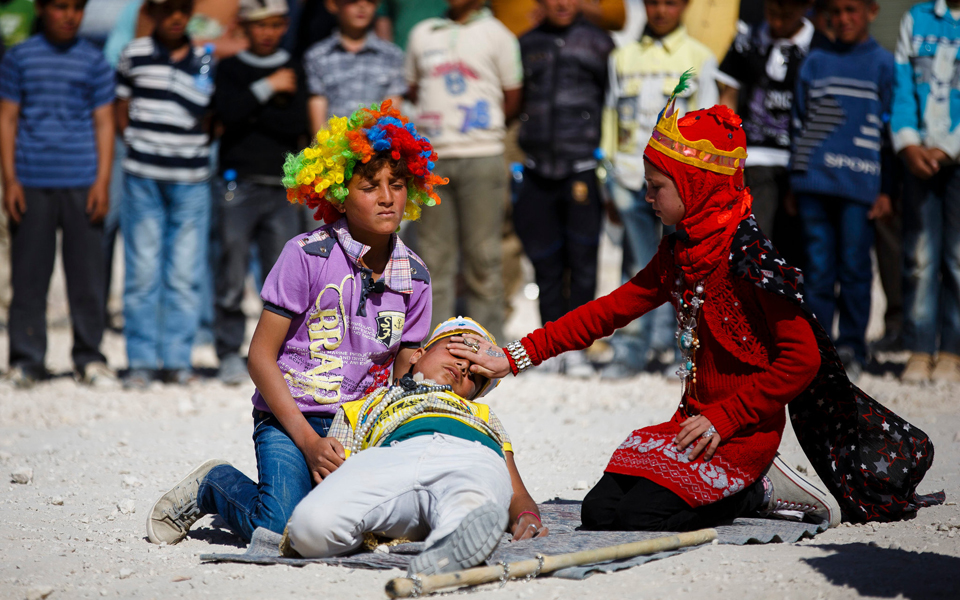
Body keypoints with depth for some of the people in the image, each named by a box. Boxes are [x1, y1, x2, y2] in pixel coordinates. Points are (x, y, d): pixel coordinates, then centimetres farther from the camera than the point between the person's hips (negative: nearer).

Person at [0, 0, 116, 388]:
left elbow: (104, 123, 8)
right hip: (32, 183, -1)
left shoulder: (93, 62, 8)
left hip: (81, 181, 1)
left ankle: (89, 358, 10)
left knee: (86, 272, 1)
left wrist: (103, 181, 0)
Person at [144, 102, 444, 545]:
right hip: (290, 416, -4)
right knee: (282, 529, -28)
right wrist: (309, 441, -16)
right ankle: (213, 485, 6)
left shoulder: (413, 276, 5)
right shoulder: (308, 256, -10)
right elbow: (260, 357, -9)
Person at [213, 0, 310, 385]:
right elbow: (227, 111, -9)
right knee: (233, 272, -5)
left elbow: (298, 124, -1)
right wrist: (268, 89, -8)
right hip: (238, 183, -1)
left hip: (281, 185, 1)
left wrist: (254, 114, -8)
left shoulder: (294, 72, 13)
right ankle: (230, 354, 2)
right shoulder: (230, 69, 10)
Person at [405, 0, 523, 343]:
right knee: (434, 252, 2)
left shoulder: (496, 35, 4)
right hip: (431, 157, 3)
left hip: (481, 157, -3)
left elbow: (512, 99, 7)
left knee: (483, 254, -2)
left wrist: (481, 129, 8)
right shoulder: (423, 34, 14)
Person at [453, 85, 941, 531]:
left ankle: (760, 490, -2)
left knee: (637, 516, -21)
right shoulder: (679, 254, 10)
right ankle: (749, 489, 8)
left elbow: (803, 359, -19)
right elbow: (609, 311, 13)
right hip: (696, 419, 9)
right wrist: (514, 358, 7)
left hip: (742, 432, -9)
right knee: (599, 509, -1)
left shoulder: (748, 255, -16)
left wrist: (723, 419, -19)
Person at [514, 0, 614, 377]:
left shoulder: (596, 43, 8)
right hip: (538, 172, 2)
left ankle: (576, 347, -3)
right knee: (546, 265, 2)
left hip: (584, 166, -2)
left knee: (582, 260, -8)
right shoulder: (526, 46, 13)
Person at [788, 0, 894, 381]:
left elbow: (890, 128, 4)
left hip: (859, 186, -3)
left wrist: (886, 190, -1)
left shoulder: (882, 64, 6)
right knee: (818, 270, 3)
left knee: (854, 268, 0)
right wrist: (794, 180, 12)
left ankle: (851, 349, 10)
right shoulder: (815, 63, 14)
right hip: (814, 184, 3)